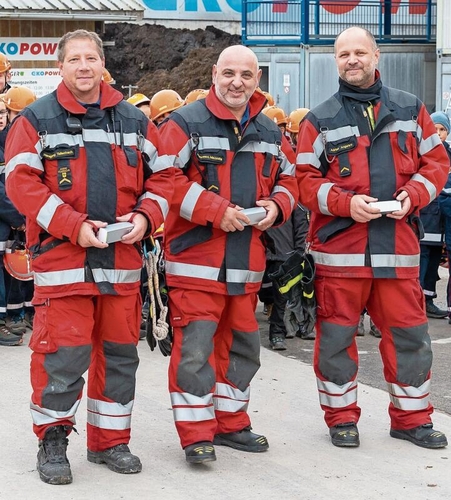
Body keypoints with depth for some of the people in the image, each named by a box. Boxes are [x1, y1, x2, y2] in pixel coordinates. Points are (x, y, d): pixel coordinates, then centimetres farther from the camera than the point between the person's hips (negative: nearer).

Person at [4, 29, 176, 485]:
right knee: (62, 354, -6)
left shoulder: (134, 121, 11)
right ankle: (52, 440, 12)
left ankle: (110, 440, 23)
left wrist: (145, 216, -6)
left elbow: (162, 174, 14)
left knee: (119, 352, 10)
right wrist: (73, 225, -17)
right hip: (61, 259, -4)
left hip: (122, 260, 4)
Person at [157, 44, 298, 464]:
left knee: (241, 343, 14)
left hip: (247, 259, 6)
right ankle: (196, 434, 1)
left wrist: (276, 205, 0)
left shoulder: (269, 133, 14)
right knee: (194, 346, -8)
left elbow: (288, 178, 23)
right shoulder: (186, 123, -7)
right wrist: (214, 210, -19)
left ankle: (231, 423, 28)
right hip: (195, 257, -6)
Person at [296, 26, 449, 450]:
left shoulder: (410, 109, 11)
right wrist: (345, 203, -15)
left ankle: (411, 417, 19)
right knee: (336, 334, 3)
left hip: (398, 244, 2)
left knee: (409, 332, 5)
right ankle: (341, 417, 18)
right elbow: (305, 179, 1)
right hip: (339, 245, -1)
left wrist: (413, 194, -7)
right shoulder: (320, 120, 5)